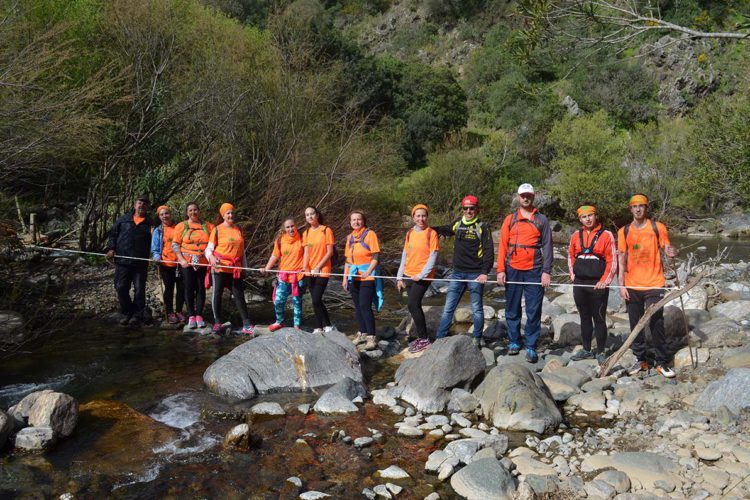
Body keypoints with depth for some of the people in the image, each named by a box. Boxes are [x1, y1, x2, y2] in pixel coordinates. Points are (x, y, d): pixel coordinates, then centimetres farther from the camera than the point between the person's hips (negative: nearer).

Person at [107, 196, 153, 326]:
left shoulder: (149, 224, 7)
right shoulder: (123, 220, 10)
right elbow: (113, 234, 11)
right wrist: (111, 248, -2)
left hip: (141, 263, -1)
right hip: (122, 261, 1)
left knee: (139, 289, 3)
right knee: (121, 288, 1)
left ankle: (137, 314, 15)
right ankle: (126, 313, 17)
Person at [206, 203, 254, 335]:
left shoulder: (239, 230, 11)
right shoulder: (217, 230, -2)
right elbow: (209, 248, -3)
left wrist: (244, 266, 16)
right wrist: (211, 257, -23)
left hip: (236, 268, 3)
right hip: (220, 267, -3)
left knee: (239, 295, 3)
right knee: (217, 294, 4)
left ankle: (247, 325, 3)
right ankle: (217, 323, 16)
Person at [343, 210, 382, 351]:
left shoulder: (370, 234, -5)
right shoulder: (350, 237, 14)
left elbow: (376, 256, -10)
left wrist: (368, 272, -21)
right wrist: (345, 277, 12)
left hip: (367, 277, -6)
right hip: (354, 277, 6)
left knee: (365, 306, -13)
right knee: (358, 306, 10)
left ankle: (371, 337, -8)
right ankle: (362, 333, 21)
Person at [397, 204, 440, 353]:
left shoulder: (431, 233, -7)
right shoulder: (410, 233, 10)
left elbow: (433, 258, -11)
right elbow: (405, 256, 13)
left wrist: (421, 275, -16)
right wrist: (400, 277, 9)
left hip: (423, 276, -6)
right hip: (409, 275, 6)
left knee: (413, 305, -13)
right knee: (414, 306, 7)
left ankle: (424, 340, -3)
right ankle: (420, 337, 18)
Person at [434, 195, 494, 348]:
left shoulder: (482, 227, -4)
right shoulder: (457, 224, 9)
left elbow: (489, 252, -9)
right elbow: (443, 230, 30)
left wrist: (484, 272, -18)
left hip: (476, 275, -4)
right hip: (457, 273, 4)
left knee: (477, 309, 8)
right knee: (448, 308, 4)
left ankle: (477, 339, 21)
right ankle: (440, 338, 9)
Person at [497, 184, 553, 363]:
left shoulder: (541, 220, 7)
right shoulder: (510, 219, 9)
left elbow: (547, 246, 3)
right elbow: (502, 245, 5)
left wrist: (547, 271, -6)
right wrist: (501, 270, -3)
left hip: (534, 272, -1)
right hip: (512, 271, 1)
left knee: (534, 311, 0)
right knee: (512, 310, 7)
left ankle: (531, 347, 7)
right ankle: (514, 342, 19)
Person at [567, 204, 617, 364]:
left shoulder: (606, 235, -6)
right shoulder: (576, 235, 7)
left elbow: (612, 260, -7)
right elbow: (571, 255, 18)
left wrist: (604, 281, -12)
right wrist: (572, 274, 8)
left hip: (598, 284, -4)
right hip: (579, 283, 4)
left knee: (599, 319, 2)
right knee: (584, 318, 13)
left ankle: (600, 352, 12)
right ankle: (586, 350, 24)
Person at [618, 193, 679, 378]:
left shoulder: (658, 227, 0)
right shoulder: (624, 231, 5)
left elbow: (667, 249, 2)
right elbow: (621, 260, 5)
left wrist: (672, 252, -23)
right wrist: (622, 285, 0)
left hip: (654, 285, -2)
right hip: (632, 286, 2)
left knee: (656, 324, -1)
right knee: (635, 324, 9)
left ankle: (662, 362, 10)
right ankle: (640, 360, 21)